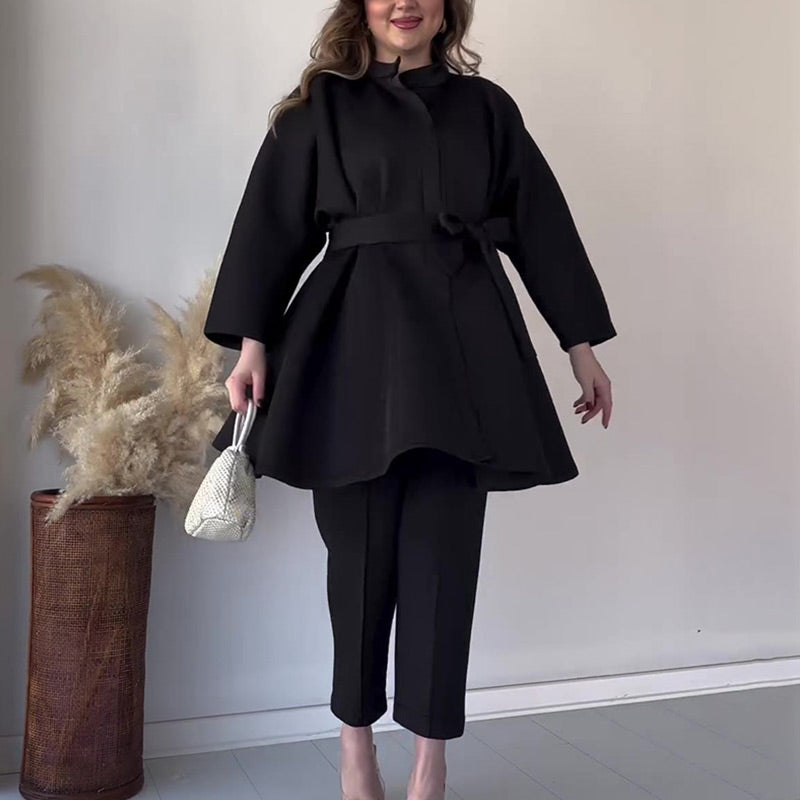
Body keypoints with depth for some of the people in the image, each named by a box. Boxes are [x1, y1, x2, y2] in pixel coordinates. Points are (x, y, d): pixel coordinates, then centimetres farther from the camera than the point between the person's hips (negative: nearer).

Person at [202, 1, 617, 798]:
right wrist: (252, 342, -7)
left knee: (444, 551, 0)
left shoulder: (486, 107, 14)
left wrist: (582, 346, 12)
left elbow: (541, 225, 14)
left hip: (463, 343, 2)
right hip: (357, 341, -1)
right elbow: (273, 223, 3)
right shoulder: (320, 106, 9)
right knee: (361, 548, 4)